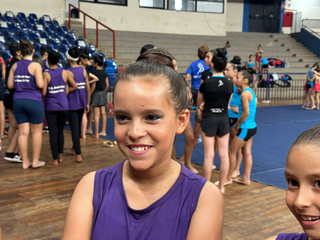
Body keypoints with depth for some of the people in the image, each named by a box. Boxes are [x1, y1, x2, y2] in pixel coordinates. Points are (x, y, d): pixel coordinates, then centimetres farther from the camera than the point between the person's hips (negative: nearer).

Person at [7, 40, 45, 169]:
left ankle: (25, 162, 14)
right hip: (34, 101, -5)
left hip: (18, 100, 5)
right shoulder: (35, 65, -9)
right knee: (37, 131, 9)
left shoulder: (15, 65, 7)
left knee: (23, 132, 8)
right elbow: (40, 85, -15)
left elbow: (10, 85, 9)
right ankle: (35, 161, 14)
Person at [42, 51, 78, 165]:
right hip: (63, 106, 3)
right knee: (60, 131, 16)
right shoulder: (65, 73, -1)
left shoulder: (46, 74, -10)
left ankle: (55, 159, 8)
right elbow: (75, 86, 5)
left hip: (50, 107, -3)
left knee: (53, 132, 4)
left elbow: (43, 92, -15)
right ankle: (60, 156, 22)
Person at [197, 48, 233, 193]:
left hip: (208, 119, -3)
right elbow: (227, 103, 11)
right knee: (223, 154, 8)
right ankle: (221, 186, 17)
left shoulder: (206, 83, -10)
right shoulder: (229, 84, -2)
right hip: (223, 119, 3)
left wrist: (198, 110, 26)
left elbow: (198, 103, 5)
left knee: (209, 155, 1)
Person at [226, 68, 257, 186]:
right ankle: (246, 178, 21)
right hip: (251, 127, 9)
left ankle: (228, 178, 14)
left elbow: (246, 112, -23)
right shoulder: (249, 91, 10)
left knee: (231, 152, 3)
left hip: (245, 129, -9)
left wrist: (237, 125, -13)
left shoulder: (245, 93, -19)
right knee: (247, 152, 14)